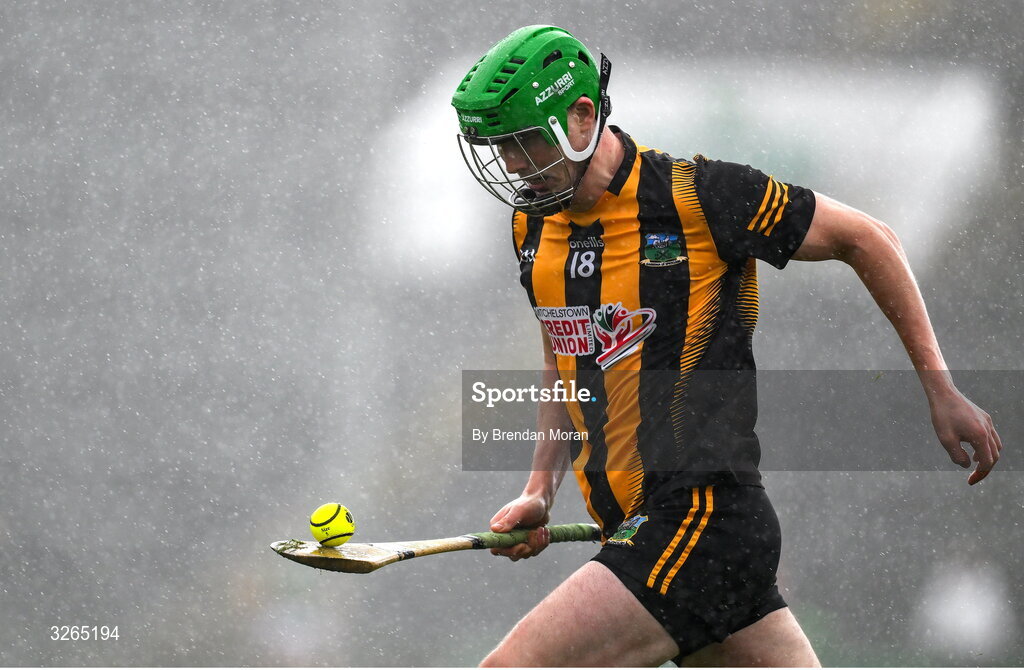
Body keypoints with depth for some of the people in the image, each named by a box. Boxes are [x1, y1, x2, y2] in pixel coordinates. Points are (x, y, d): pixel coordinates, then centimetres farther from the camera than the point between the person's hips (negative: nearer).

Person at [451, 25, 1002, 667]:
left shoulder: (695, 195, -12)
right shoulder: (535, 226, 10)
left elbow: (866, 239, -2)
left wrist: (941, 391, 1)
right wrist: (540, 489, 12)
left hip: (703, 517, -8)